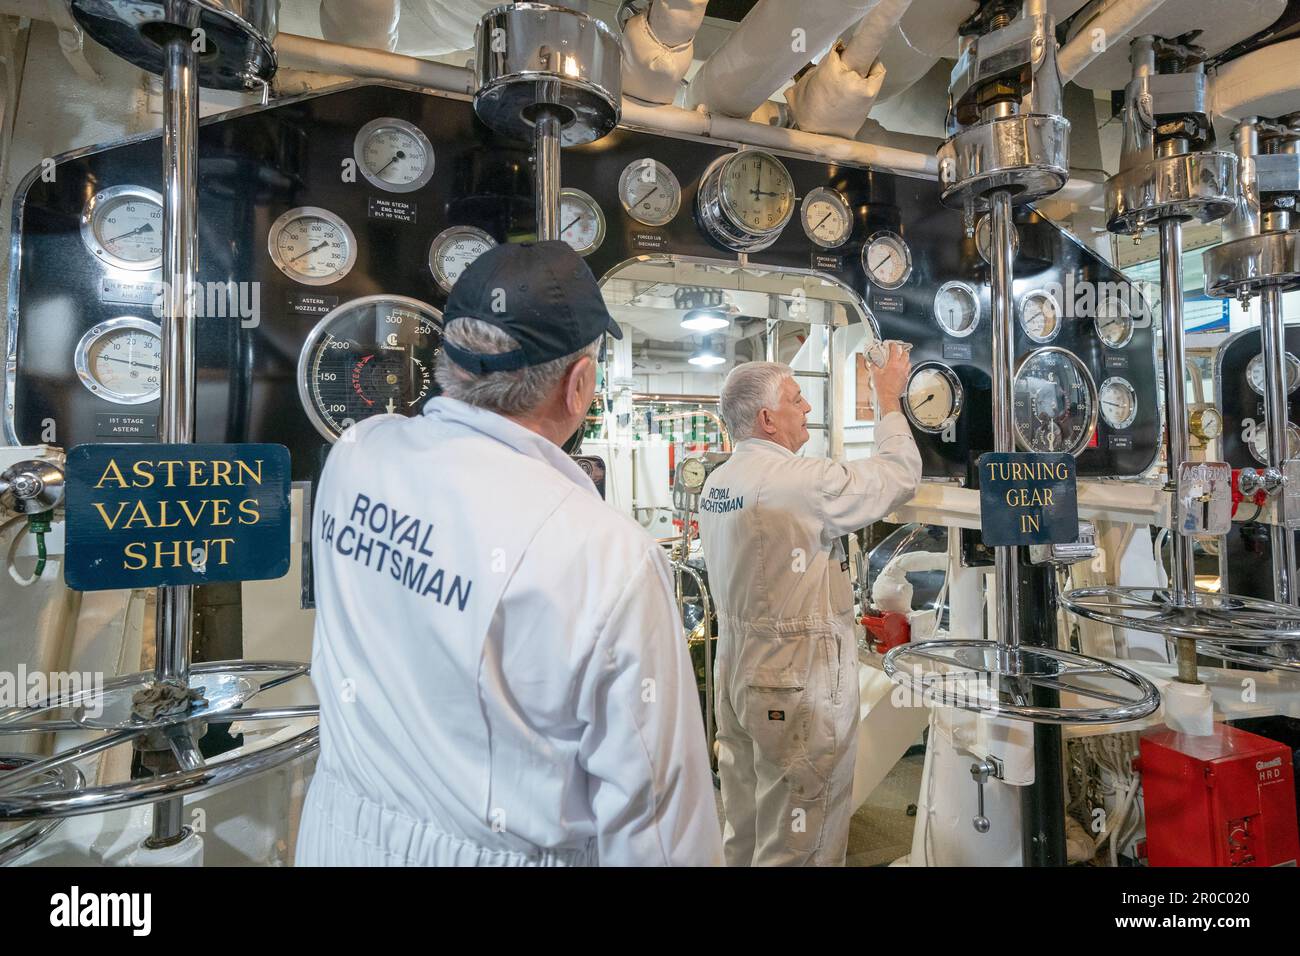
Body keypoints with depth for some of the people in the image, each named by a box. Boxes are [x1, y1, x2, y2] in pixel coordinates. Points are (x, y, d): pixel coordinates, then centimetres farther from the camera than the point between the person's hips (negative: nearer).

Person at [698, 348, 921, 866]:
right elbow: (900, 473, -8)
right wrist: (889, 400, 5)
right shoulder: (800, 479, -19)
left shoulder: (715, 484, 7)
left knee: (742, 832, 20)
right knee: (798, 843, 7)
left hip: (736, 671, 8)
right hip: (797, 685, -8)